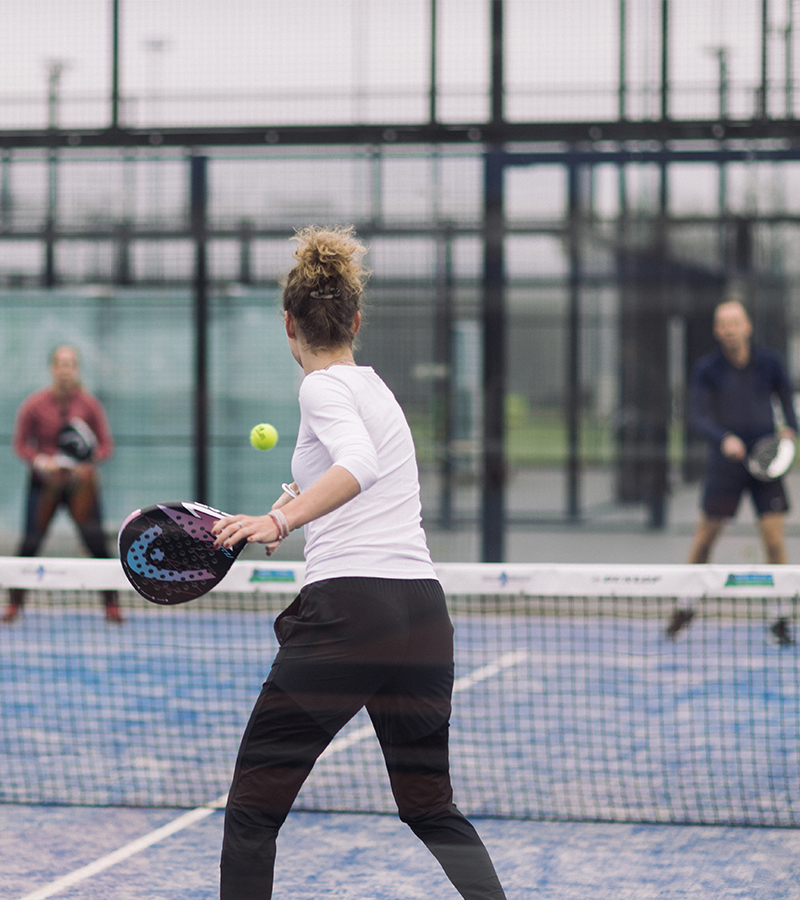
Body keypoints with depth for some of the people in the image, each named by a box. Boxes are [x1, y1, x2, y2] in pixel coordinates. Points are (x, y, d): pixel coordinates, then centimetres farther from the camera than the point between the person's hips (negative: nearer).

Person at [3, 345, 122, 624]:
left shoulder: (89, 404, -4)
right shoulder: (34, 405, -5)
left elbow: (106, 445, 0)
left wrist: (88, 462, -19)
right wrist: (40, 461, -18)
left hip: (81, 483, 0)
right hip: (45, 483, 0)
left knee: (97, 543, -7)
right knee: (30, 543, -5)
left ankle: (111, 606, 3)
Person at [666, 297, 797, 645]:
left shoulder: (769, 362, 0)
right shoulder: (707, 369, -5)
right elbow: (697, 417, -12)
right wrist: (724, 439, -30)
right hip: (726, 460, 0)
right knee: (706, 534, 7)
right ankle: (686, 606, 25)